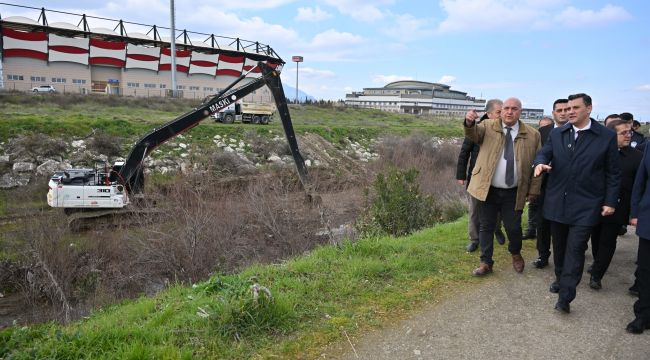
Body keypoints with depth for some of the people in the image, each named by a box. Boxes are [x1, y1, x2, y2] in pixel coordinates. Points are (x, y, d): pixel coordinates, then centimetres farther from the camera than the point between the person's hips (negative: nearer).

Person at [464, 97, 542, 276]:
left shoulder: (532, 134, 1)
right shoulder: (488, 126, 0)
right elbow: (473, 134, -21)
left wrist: (533, 190, 1)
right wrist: (469, 122, -44)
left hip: (514, 192, 0)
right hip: (488, 189, 0)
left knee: (513, 227, 10)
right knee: (486, 226, 8)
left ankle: (516, 254, 40)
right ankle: (486, 263, 23)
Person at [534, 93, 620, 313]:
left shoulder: (607, 136, -2)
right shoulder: (557, 134, 8)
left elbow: (612, 173, 1)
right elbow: (544, 153, 3)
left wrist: (610, 201, -2)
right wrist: (540, 163, -22)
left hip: (585, 205, -3)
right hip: (557, 202, 4)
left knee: (575, 248, -6)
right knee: (559, 245, 15)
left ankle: (565, 297, -4)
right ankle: (560, 278, 34)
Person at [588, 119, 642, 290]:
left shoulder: (637, 157, -5)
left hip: (616, 209, -2)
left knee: (608, 242, 4)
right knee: (596, 238, 17)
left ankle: (596, 275, 11)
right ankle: (597, 264, 39)